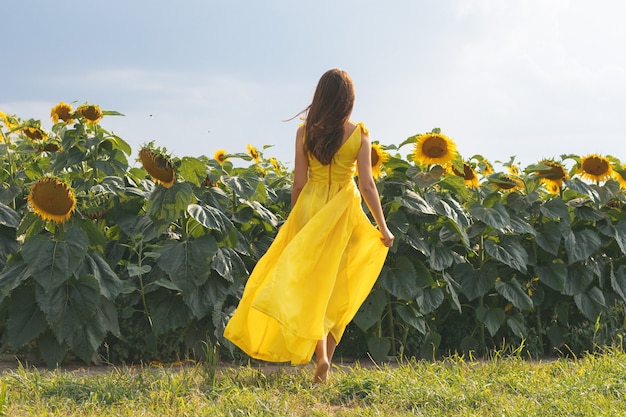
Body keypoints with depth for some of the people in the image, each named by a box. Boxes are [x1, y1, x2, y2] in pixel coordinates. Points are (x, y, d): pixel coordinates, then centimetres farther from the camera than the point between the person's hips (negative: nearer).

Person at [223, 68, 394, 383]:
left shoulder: (305, 132, -4)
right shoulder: (359, 134, -7)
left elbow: (299, 183, -2)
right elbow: (366, 184, -7)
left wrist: (294, 221, 11)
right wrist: (383, 228, 0)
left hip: (310, 208, 0)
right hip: (345, 212, 0)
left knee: (312, 283, 6)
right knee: (338, 288, 12)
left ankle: (320, 354, -12)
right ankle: (326, 361, 14)